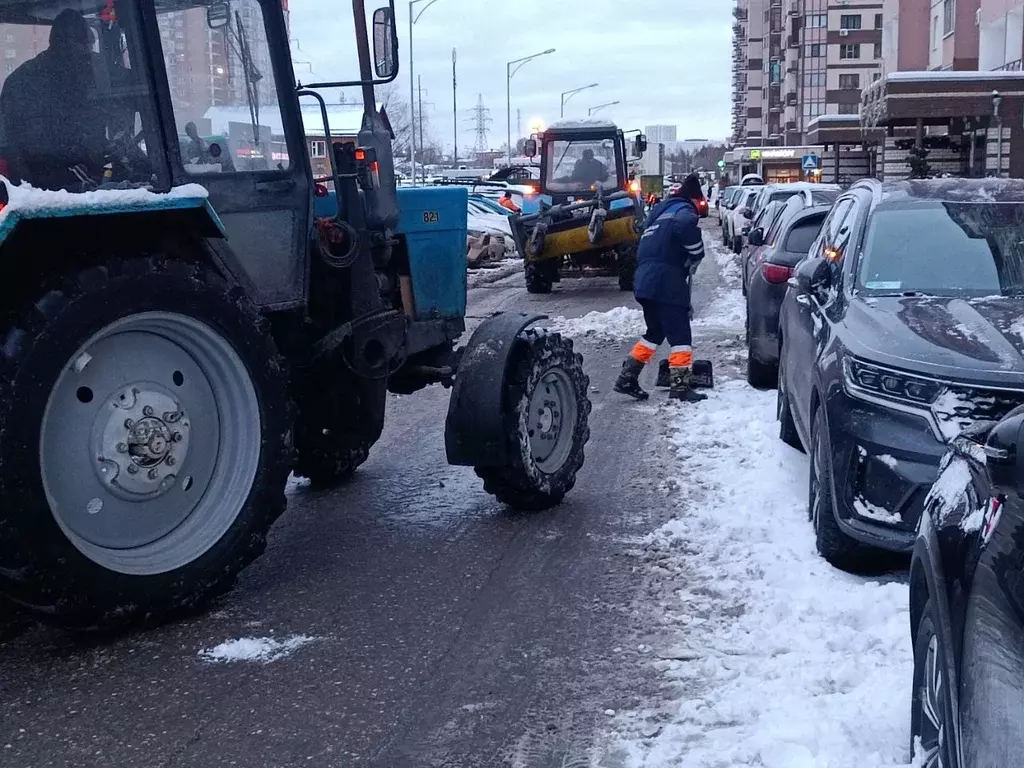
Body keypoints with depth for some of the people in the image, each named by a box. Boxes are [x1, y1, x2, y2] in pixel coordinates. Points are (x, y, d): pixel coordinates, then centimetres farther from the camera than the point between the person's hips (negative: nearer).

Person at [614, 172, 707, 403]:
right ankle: (681, 386, -6)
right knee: (680, 334, -5)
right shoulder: (685, 212, -4)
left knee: (655, 332, 19)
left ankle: (627, 379, 18)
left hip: (645, 280, 9)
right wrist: (692, 262, -3)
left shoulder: (661, 212, 25)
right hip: (666, 283, -9)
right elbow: (695, 249, -25)